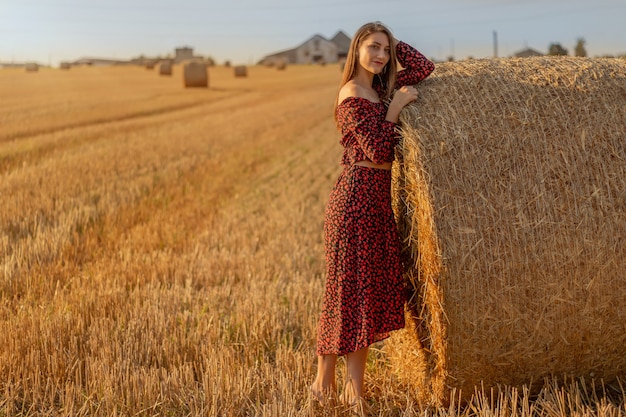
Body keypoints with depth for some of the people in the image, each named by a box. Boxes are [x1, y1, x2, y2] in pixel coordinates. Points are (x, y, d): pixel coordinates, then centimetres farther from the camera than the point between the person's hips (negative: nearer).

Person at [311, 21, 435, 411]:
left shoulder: (381, 89, 13)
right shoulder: (352, 97, -11)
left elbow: (425, 68, 10)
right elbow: (378, 151, -17)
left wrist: (394, 42, 9)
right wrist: (396, 107, -11)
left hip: (379, 198, 9)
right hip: (357, 196, -9)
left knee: (372, 290, 8)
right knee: (349, 287, -4)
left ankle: (355, 380, 14)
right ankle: (325, 377, 7)